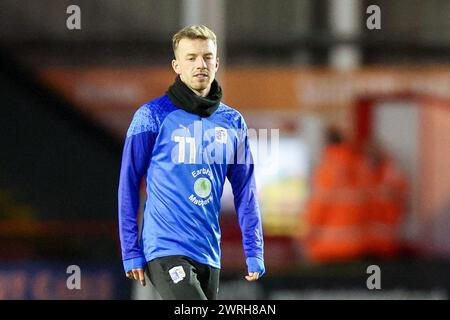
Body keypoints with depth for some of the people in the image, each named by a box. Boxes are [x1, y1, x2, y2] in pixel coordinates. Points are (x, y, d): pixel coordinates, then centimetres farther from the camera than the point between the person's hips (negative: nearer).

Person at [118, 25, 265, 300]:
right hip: (165, 251, -6)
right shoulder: (154, 115, -3)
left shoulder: (233, 122, 10)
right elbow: (129, 185, -2)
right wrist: (131, 252, -5)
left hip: (209, 254, 6)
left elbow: (245, 192, 13)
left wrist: (254, 253, 5)